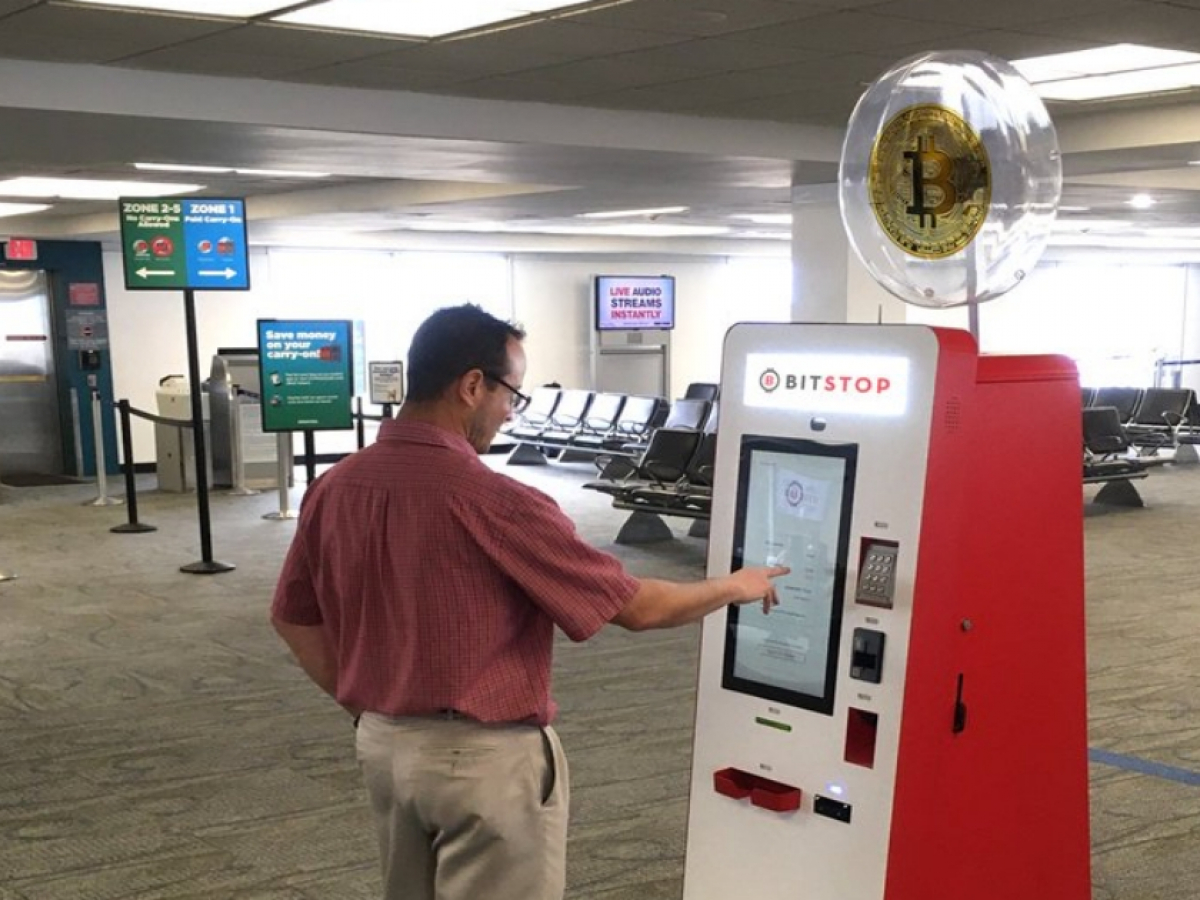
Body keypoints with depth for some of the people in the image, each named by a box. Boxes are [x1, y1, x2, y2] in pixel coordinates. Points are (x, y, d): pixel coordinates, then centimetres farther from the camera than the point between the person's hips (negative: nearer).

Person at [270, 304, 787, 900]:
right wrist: (737, 587, 2)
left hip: (382, 743, 7)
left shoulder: (334, 488, -4)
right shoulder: (495, 504, -23)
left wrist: (365, 706, 15)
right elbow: (637, 607, -15)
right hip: (485, 756, -7)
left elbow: (294, 620, 8)